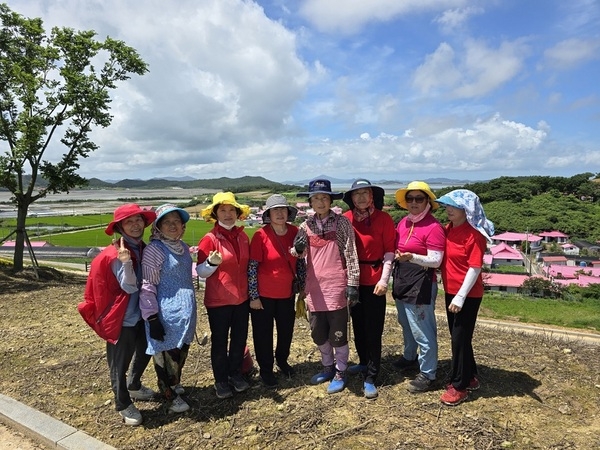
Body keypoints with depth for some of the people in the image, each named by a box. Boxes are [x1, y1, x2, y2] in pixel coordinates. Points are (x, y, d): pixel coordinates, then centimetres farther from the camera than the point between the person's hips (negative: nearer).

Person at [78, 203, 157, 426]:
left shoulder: (143, 249, 2)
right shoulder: (115, 255, -20)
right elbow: (130, 286, -24)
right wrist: (126, 262, -38)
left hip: (140, 314, 8)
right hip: (123, 318, -8)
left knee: (145, 352, 24)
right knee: (120, 363, 9)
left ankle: (134, 386, 48)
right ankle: (123, 404, 29)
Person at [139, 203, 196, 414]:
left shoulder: (183, 247, 9)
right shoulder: (154, 250, -14)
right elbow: (147, 286, -15)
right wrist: (152, 318, -17)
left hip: (186, 310, 8)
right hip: (166, 313, -7)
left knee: (182, 351, 20)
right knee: (167, 353, 7)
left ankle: (175, 384, 42)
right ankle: (170, 394, 27)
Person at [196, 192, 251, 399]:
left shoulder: (243, 237, 2)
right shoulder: (209, 239, -13)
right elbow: (201, 272, -12)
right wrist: (212, 262, -32)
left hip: (242, 298, 5)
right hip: (218, 300, -5)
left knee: (240, 338, 16)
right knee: (219, 341, 10)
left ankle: (235, 373, 37)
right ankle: (221, 380, 29)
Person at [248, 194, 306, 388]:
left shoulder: (295, 232, -4)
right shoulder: (261, 235, -16)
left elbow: (300, 261, 7)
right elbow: (252, 267, -13)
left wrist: (302, 285, 10)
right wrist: (253, 296, -12)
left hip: (287, 292, 4)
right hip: (264, 294, -4)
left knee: (286, 330, 18)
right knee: (263, 333, 10)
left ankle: (282, 361, 44)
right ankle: (265, 370, 30)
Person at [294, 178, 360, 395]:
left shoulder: (342, 222, -4)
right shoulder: (306, 226, 8)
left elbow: (351, 254, -6)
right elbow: (299, 256, 13)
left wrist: (352, 283, -10)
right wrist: (297, 249, -11)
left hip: (336, 286, -4)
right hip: (315, 287, 5)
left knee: (338, 333, 6)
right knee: (318, 332, 15)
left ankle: (340, 372, 26)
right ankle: (328, 367, 37)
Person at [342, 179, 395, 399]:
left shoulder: (383, 218, -8)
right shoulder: (346, 219, 0)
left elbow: (389, 251, -6)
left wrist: (384, 279, -12)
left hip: (374, 280, -4)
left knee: (373, 330, 2)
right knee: (358, 325, 17)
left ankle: (370, 378, 13)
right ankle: (364, 363, 38)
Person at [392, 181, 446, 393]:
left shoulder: (433, 227, -15)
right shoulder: (403, 223, 7)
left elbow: (435, 261, -19)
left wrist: (411, 257, -31)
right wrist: (396, 256, -3)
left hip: (421, 284, -8)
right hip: (401, 280, 8)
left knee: (422, 330, 2)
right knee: (407, 324, 24)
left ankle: (428, 375, 19)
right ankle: (409, 357, 46)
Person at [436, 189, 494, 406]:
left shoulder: (475, 234, -17)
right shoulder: (448, 229, 5)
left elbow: (475, 268, -19)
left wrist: (461, 297, -20)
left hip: (468, 295, -8)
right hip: (450, 291, 8)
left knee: (460, 339, 2)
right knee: (457, 337, 17)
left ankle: (460, 386, 19)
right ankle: (470, 377, 35)